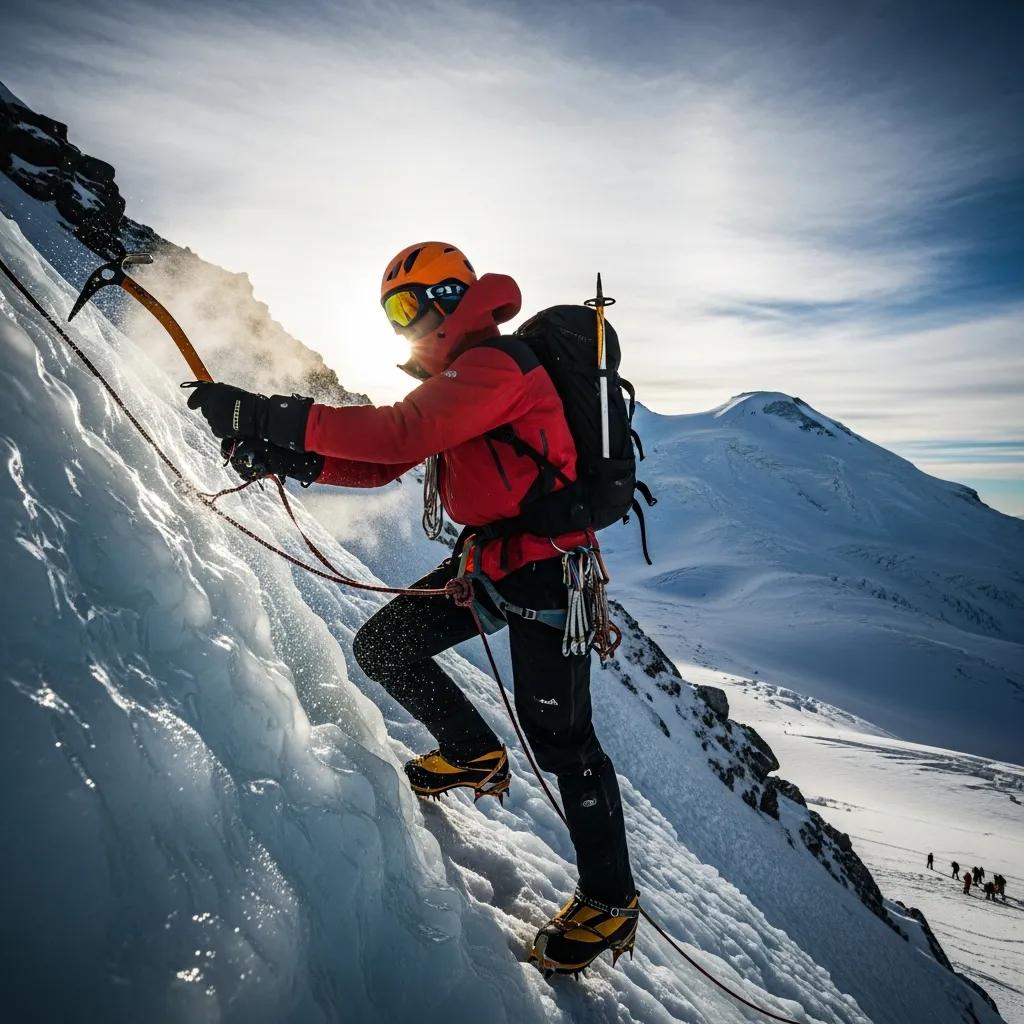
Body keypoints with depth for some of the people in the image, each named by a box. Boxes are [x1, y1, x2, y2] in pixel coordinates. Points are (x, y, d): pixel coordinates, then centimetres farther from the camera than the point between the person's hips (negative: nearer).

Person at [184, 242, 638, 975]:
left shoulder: (493, 361, -17)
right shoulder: (456, 372, 15)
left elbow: (403, 433, -33)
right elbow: (384, 462, 9)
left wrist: (274, 417, -30)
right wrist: (290, 458, -5)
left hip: (546, 566, -9)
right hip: (486, 557, 9)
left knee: (561, 737, -1)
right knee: (382, 646, 9)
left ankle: (611, 903, 21)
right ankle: (476, 756, 28)